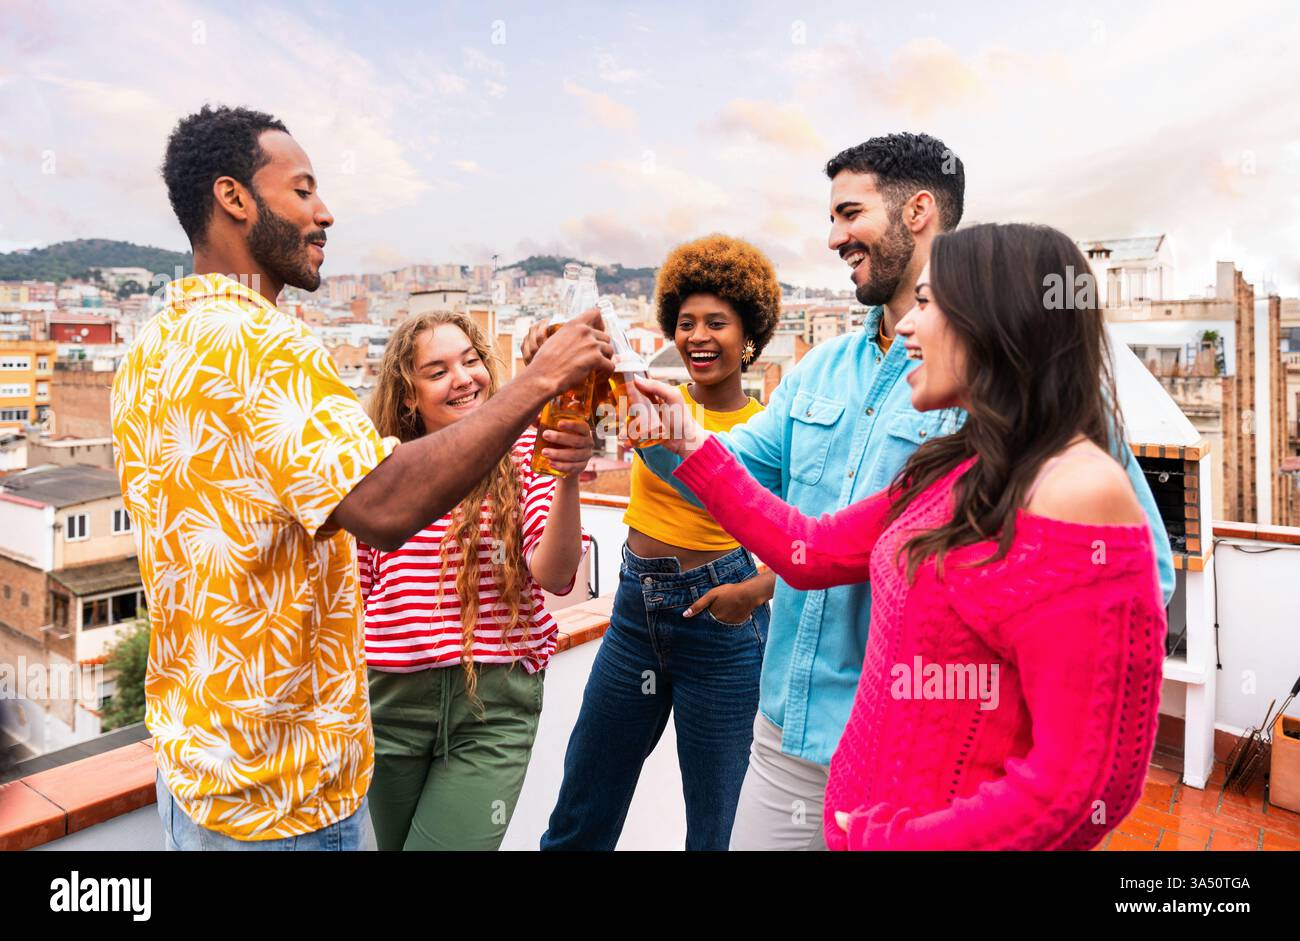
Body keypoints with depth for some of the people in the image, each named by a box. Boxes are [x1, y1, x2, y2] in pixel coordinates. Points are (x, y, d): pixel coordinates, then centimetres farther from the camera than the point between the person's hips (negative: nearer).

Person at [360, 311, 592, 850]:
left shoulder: (524, 453, -6)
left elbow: (554, 575, -16)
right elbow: (354, 585, 9)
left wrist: (567, 479, -31)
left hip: (496, 700, -2)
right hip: (392, 695, 3)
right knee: (395, 841, 22)